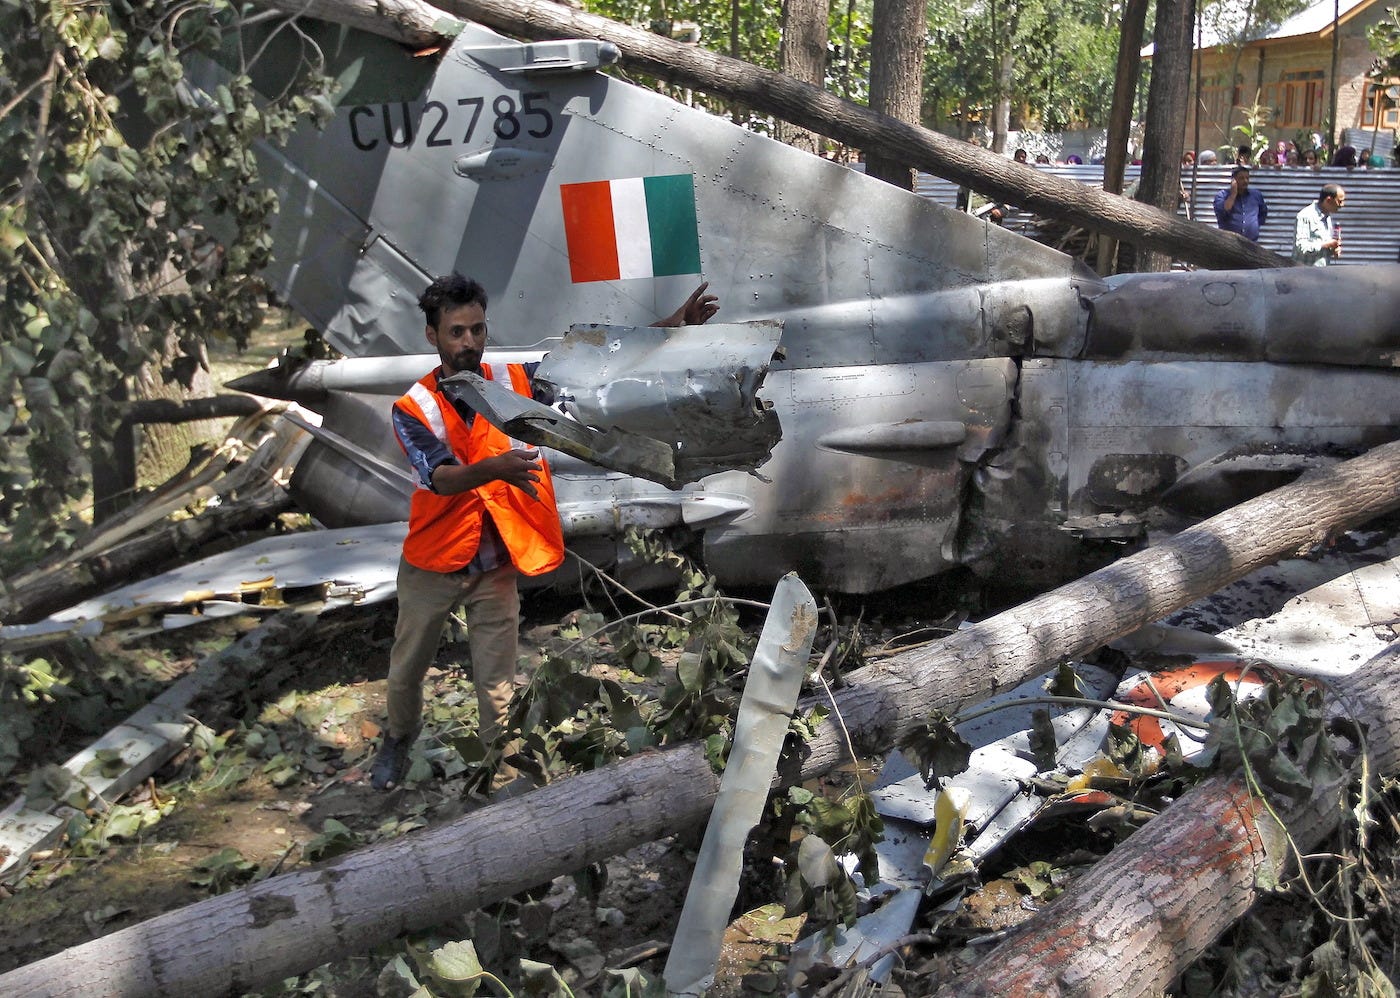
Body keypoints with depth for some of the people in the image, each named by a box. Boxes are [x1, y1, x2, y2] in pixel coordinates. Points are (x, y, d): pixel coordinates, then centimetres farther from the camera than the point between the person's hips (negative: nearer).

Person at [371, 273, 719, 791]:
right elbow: (442, 479, -28)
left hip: (495, 565, 0)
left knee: (497, 683, 4)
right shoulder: (412, 409, -13)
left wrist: (671, 326, -22)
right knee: (407, 669, 20)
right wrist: (496, 468, -50)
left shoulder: (516, 382, -7)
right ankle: (399, 738, 50)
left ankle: (500, 776, 21)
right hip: (432, 566, 0)